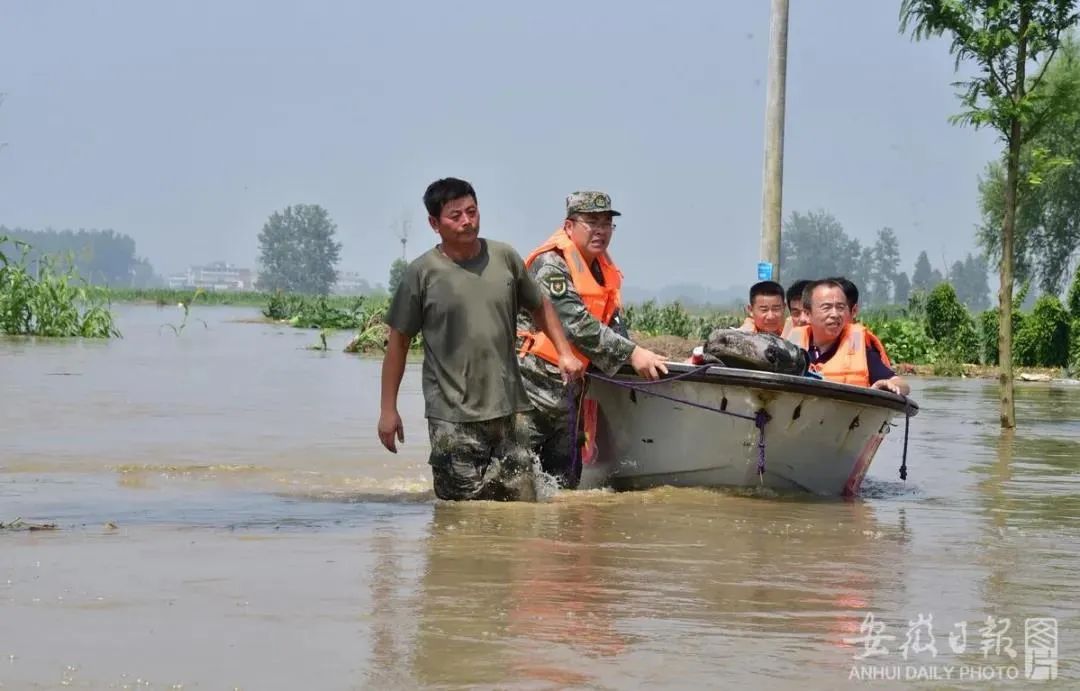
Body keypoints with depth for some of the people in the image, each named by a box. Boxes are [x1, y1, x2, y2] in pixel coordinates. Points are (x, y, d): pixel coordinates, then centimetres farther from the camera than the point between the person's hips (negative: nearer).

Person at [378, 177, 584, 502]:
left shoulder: (504, 258, 7)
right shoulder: (422, 273, -3)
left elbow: (539, 305, 24)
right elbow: (398, 342, 1)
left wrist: (564, 353, 15)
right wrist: (388, 409, -1)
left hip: (507, 412, 4)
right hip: (453, 416, -4)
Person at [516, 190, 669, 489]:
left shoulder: (605, 271, 15)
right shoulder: (550, 264, -14)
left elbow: (614, 324, 13)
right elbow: (577, 324, -23)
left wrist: (640, 357, -7)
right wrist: (631, 353, -26)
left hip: (569, 391, 9)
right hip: (531, 385, -9)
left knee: (565, 481, 11)